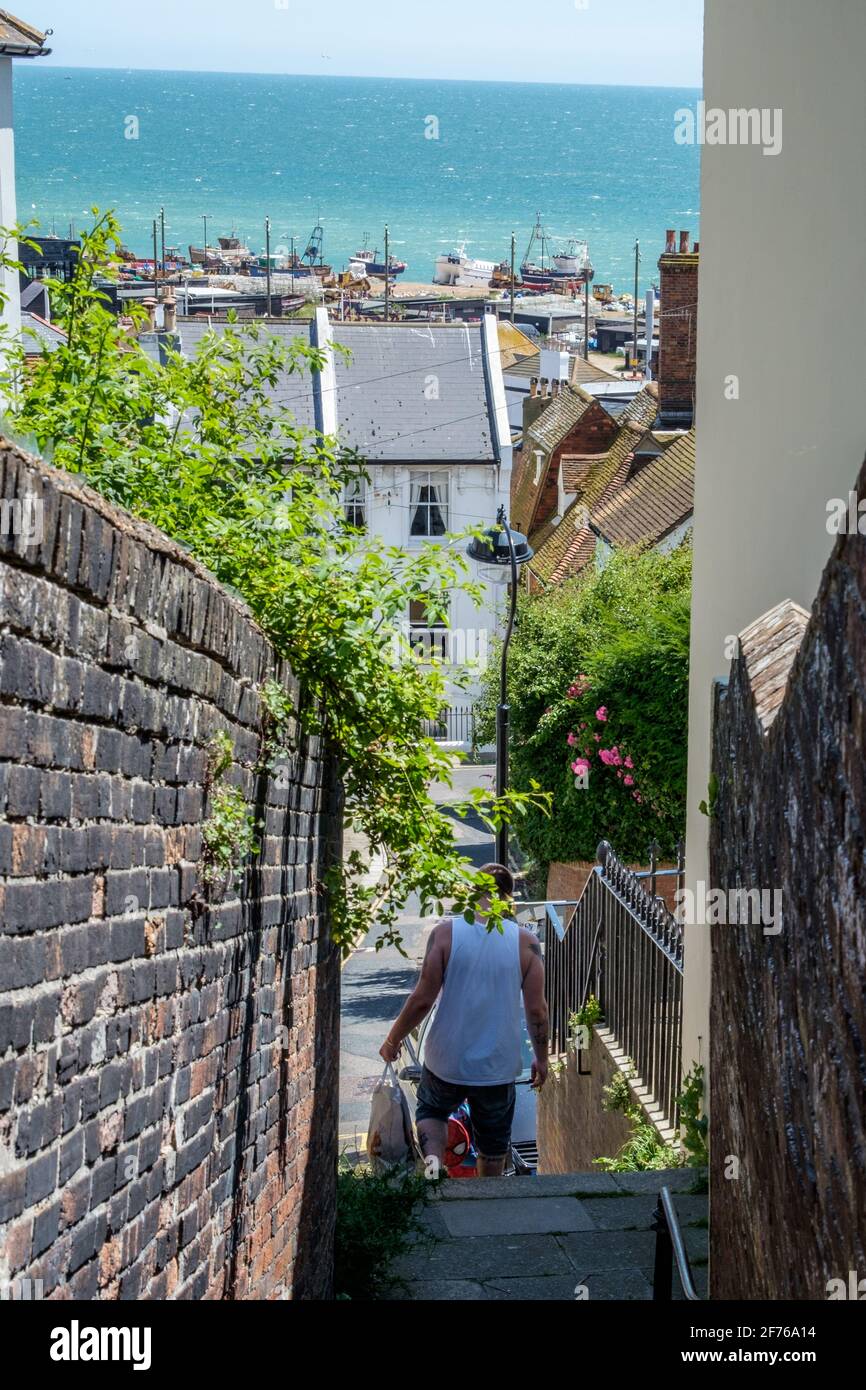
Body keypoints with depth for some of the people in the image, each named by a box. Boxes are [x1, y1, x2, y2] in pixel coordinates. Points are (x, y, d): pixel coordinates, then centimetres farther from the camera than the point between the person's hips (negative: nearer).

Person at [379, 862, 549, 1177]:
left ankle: (433, 1161, 0)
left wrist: (393, 1040, 4)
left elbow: (422, 999, -12)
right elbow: (536, 1010, -6)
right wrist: (541, 1058, 10)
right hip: (498, 1066, 1)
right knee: (493, 1150, 20)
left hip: (447, 1062, -1)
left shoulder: (445, 932, -12)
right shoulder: (525, 942, -9)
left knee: (431, 1109, 26)